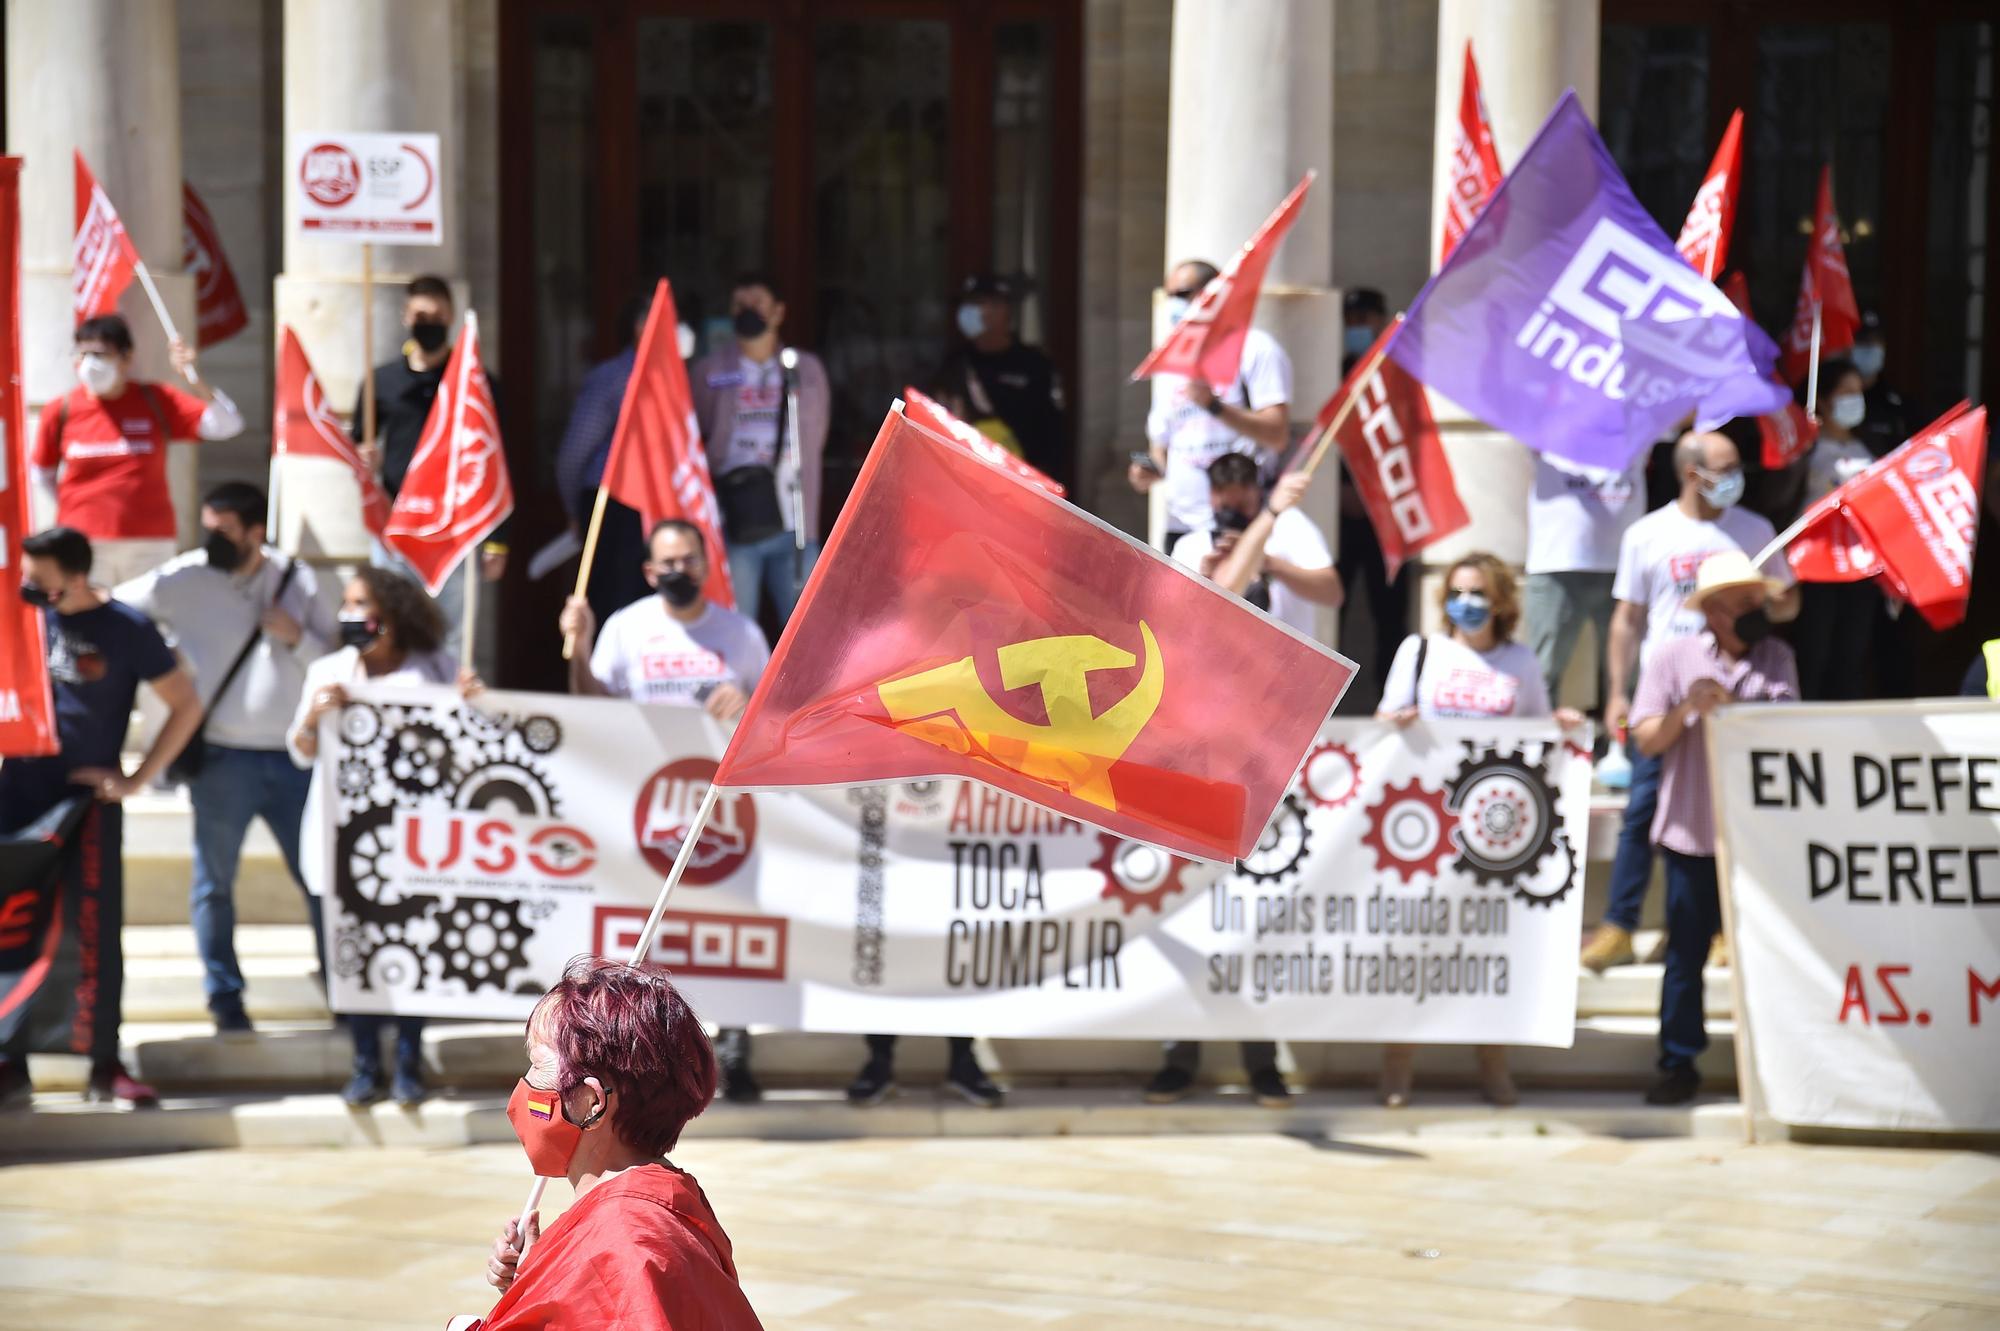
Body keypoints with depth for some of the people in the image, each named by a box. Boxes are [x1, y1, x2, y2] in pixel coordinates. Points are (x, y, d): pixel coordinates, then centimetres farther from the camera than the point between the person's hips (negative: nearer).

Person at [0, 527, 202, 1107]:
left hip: (88, 799, -3)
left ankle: (105, 1065, 7)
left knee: (99, 932, 0)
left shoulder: (126, 629, -9)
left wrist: (137, 780, -7)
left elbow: (186, 706, -3)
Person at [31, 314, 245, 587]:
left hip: (149, 544, 0)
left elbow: (226, 426, -11)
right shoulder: (62, 411, 0)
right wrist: (75, 512, 8)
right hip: (83, 543, 0)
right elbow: (44, 475, 16)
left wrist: (193, 377, -22)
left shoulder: (156, 401, -1)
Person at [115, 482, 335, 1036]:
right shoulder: (183, 579, -2)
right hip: (221, 758, -1)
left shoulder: (296, 579, 5)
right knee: (214, 881, 5)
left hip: (292, 757, 2)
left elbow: (335, 659, 9)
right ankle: (225, 999, 16)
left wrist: (297, 636, -9)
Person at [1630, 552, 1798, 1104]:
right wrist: (1685, 709, -19)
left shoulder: (1777, 657, 6)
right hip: (1692, 831, -1)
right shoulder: (1674, 657, 1)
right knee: (1686, 951, 5)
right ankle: (1679, 1063, 13)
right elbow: (1647, 739, -2)